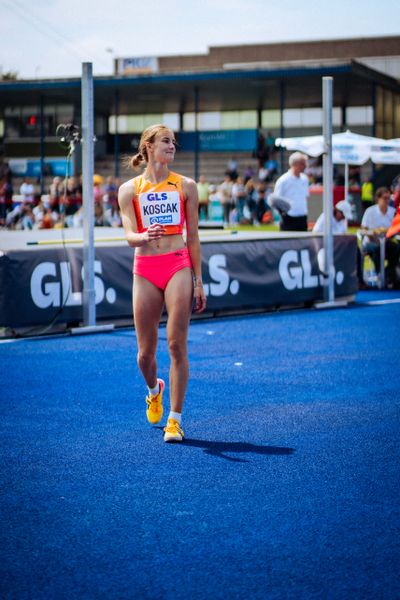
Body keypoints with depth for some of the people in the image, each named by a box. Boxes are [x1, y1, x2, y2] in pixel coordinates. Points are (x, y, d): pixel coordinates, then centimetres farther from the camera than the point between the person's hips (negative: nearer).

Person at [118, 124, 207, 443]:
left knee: (177, 345, -8)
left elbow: (193, 236, 8)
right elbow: (130, 235, -4)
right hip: (145, 270, 1)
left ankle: (175, 419, 0)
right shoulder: (129, 189, 5)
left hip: (179, 266, -1)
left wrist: (198, 281, 6)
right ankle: (154, 389, 39)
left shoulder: (186, 186, 6)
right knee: (146, 352, 5)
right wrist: (144, 237, -29)